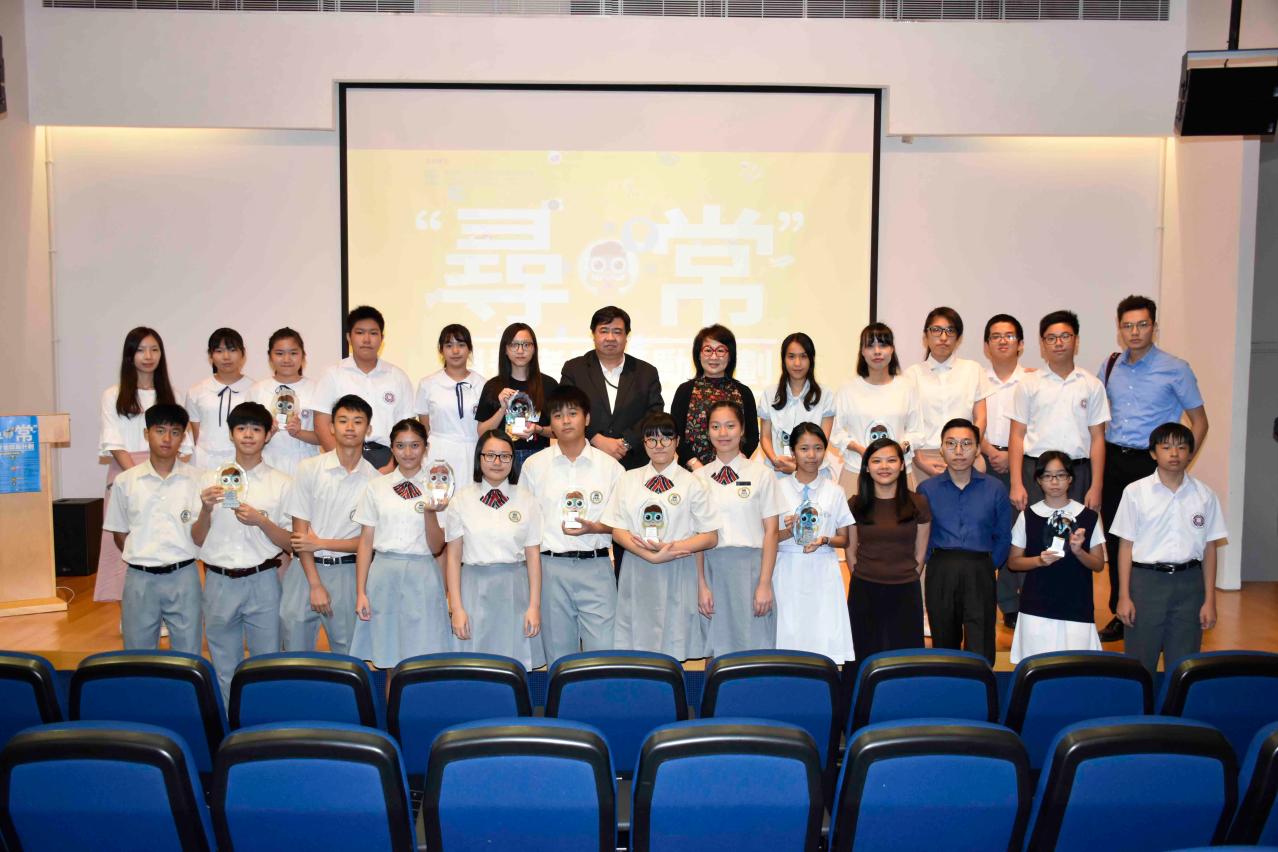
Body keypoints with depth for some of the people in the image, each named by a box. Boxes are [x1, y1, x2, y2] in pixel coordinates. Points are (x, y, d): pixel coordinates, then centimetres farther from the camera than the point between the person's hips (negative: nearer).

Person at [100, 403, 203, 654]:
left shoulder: (196, 479, -1)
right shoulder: (125, 481, 3)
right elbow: (119, 533, 10)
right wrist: (142, 559, 4)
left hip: (183, 576, -1)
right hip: (140, 579, 1)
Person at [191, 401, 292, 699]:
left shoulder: (281, 483, 1)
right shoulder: (211, 479, 6)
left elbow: (289, 543, 0)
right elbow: (198, 539, 6)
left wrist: (260, 520, -16)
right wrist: (206, 509, -12)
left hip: (262, 582, -2)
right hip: (219, 582, 2)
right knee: (224, 667, 13)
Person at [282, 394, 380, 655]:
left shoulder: (375, 480, -1)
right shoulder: (309, 468, -1)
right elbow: (300, 531, -3)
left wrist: (321, 543, -9)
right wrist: (315, 584, -8)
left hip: (348, 572, 0)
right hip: (306, 568, 0)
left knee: (347, 653, 6)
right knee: (296, 651, 7)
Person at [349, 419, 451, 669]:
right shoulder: (377, 487, 7)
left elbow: (436, 548, 0)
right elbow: (365, 541, 6)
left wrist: (430, 512, -16)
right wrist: (360, 592, 0)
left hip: (423, 576, -1)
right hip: (384, 574, 1)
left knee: (423, 654, 0)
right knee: (385, 656, 4)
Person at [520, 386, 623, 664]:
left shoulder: (610, 466, 6)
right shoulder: (534, 465, 8)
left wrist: (595, 528, -10)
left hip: (596, 566, -1)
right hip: (550, 565, 1)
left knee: (604, 650, -6)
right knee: (558, 652, 8)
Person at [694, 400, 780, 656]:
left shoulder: (762, 474, 2)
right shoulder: (699, 477, 8)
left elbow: (770, 531, 0)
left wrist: (765, 584, -7)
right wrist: (701, 584, -2)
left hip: (750, 565, -2)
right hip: (712, 565, 2)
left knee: (754, 645, -2)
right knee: (717, 650, 5)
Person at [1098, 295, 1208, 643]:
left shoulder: (1174, 369, -5)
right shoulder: (1110, 366, 8)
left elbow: (1199, 421, 0)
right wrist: (1099, 456, 9)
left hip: (1150, 462, -4)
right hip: (1113, 459, 4)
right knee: (1115, 540, 9)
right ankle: (1119, 615, 20)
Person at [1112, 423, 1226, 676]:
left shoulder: (1205, 495, 4)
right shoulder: (1135, 492, -2)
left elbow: (1209, 549, 7)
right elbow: (1126, 545, -1)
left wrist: (1209, 600, 4)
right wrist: (1124, 596, -4)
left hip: (1189, 583, 2)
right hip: (1146, 580, -2)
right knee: (1140, 661, 4)